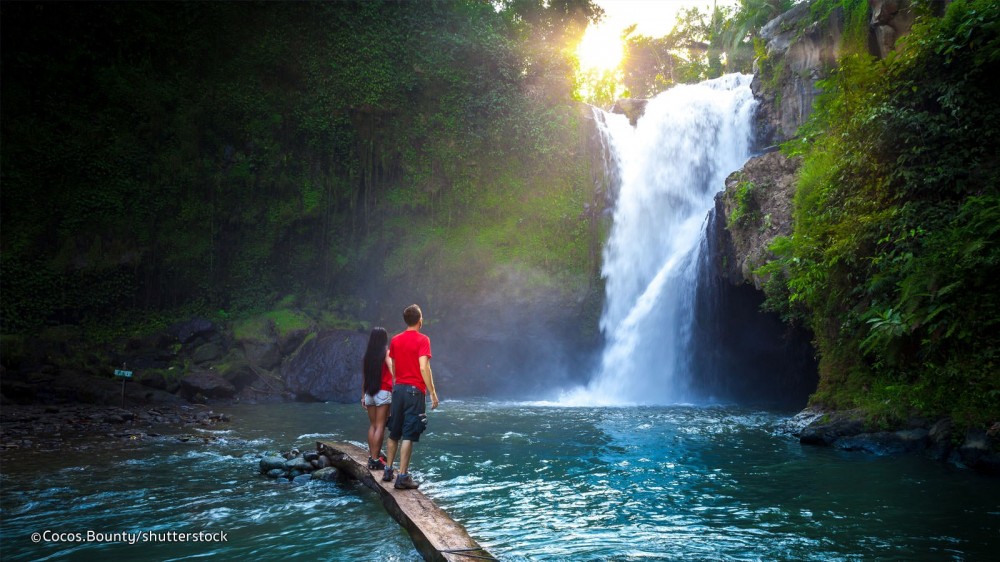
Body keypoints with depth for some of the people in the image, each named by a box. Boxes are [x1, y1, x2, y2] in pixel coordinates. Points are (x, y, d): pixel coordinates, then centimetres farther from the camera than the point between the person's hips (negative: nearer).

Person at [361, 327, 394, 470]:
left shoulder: (367, 354, 9)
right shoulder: (386, 353, -5)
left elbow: (364, 377, 12)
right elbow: (392, 371, -18)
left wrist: (363, 396, 18)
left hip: (369, 393, 5)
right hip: (383, 393, -5)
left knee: (372, 426, 12)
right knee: (380, 426, -5)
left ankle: (372, 456, 14)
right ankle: (375, 459, -7)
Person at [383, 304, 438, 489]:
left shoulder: (395, 340, 8)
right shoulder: (422, 340, -10)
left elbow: (392, 366, 11)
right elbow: (423, 368, -17)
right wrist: (433, 393, -13)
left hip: (398, 389, 6)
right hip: (415, 390, -6)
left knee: (394, 433, 16)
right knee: (409, 435, -4)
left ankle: (388, 470, 23)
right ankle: (402, 477, -4)